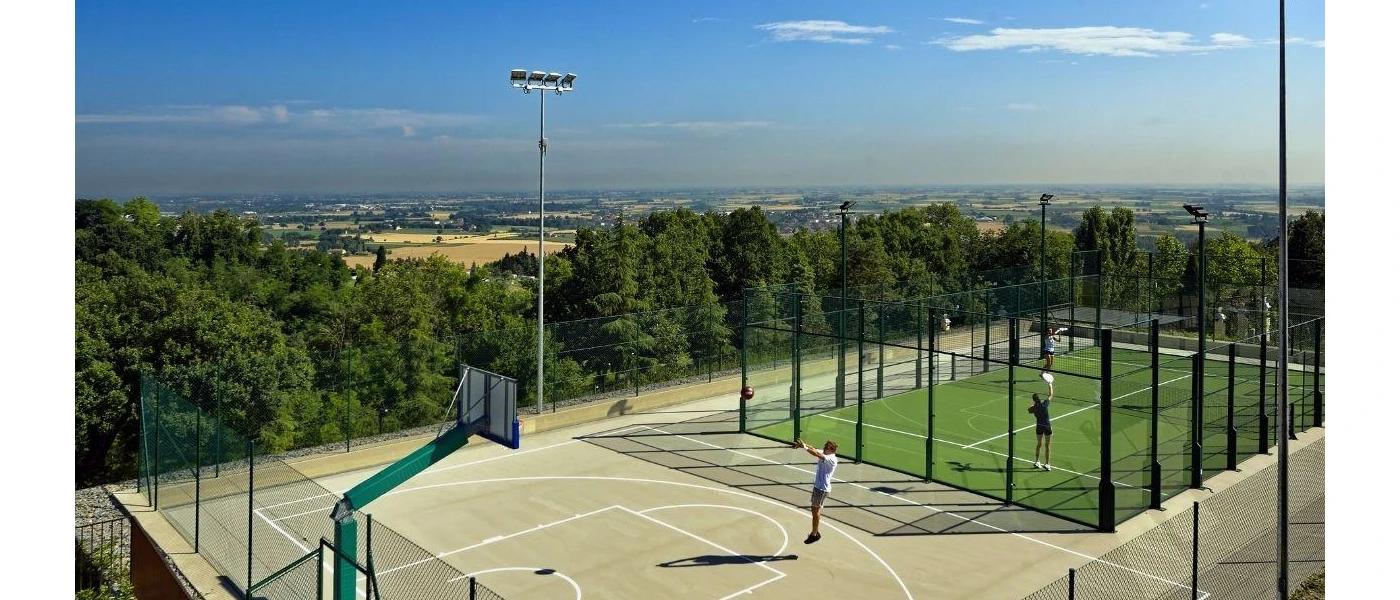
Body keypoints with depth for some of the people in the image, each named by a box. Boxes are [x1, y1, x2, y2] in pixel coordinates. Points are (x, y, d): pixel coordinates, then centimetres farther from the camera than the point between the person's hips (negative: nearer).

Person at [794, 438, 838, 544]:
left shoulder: (832, 459, -19)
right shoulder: (824, 454, 6)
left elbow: (818, 455, -32)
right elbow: (814, 450, -3)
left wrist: (805, 447, -34)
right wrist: (803, 444, -21)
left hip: (823, 488, -8)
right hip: (817, 486, 8)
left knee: (816, 510, -3)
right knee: (814, 510, 13)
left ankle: (814, 534, 6)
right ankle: (815, 532, 23)